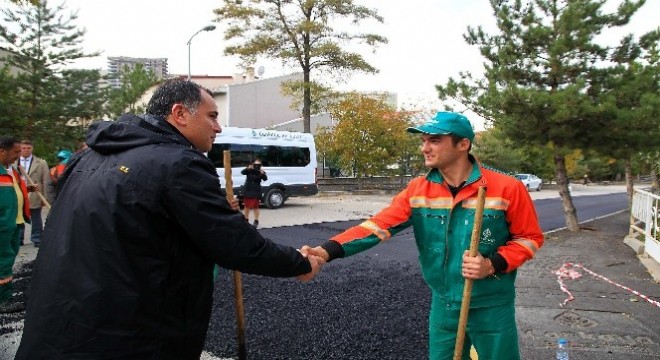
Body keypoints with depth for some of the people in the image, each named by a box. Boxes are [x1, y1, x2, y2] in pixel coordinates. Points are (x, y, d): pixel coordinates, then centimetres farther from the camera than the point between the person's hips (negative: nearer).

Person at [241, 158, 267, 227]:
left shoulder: (261, 172, -6)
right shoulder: (249, 170, -3)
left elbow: (265, 179, -19)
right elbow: (242, 172, -19)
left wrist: (262, 174, -40)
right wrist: (248, 168, -38)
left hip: (256, 192, -2)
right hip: (247, 191, 2)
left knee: (255, 207, -1)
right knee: (247, 206, 11)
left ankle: (256, 221, 7)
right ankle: (246, 220, 25)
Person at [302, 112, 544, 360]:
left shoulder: (507, 188, -14)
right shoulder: (417, 190, -6)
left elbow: (529, 237, -4)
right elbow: (379, 225, -15)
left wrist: (492, 265, -21)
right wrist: (327, 251, -29)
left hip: (492, 308, -2)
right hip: (443, 306, 3)